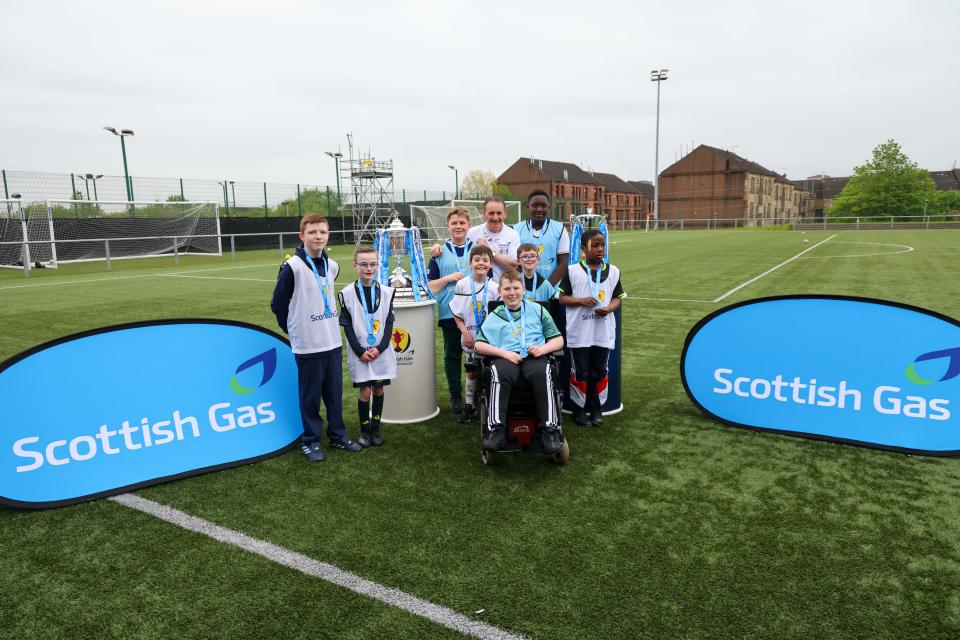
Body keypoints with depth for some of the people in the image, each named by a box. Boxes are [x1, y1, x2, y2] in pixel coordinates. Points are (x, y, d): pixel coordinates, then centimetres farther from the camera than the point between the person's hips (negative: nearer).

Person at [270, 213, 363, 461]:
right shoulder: (292, 267, -12)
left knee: (335, 392, 13)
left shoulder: (332, 265, 6)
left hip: (333, 341, 5)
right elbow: (278, 304, -5)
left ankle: (337, 435, 27)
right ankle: (310, 440, 20)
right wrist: (294, 330, 3)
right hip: (307, 345, -5)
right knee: (310, 395, 5)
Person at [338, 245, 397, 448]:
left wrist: (380, 348, -10)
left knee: (378, 389, 9)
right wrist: (360, 351, -10)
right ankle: (364, 430, 19)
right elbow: (347, 326, -4)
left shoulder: (386, 292, 0)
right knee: (365, 391, 1)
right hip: (359, 353, -2)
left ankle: (376, 428, 25)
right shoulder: (347, 293, -5)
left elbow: (389, 322, 0)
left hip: (382, 351, 2)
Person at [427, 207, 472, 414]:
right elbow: (430, 285, 3)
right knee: (452, 355, 10)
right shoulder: (439, 253, 4)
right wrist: (448, 278, -11)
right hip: (449, 313, 0)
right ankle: (455, 396, 24)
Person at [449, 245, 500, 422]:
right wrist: (465, 332, -8)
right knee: (472, 371, 9)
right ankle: (469, 405, 22)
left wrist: (503, 297, -14)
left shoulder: (494, 287, -2)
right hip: (470, 337, 0)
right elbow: (456, 313, -1)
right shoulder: (462, 285, -5)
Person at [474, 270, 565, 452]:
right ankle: (496, 427, -32)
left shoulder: (537, 310, 22)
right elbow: (479, 345, 9)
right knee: (499, 374, -36)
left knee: (542, 373, -36)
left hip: (534, 356, 0)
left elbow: (558, 340, 18)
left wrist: (543, 348, -5)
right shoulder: (495, 316, 21)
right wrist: (503, 352, -8)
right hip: (506, 357, 0)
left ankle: (551, 427, -31)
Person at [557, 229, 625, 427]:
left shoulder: (613, 271, 5)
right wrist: (581, 300, -17)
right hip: (579, 332, -2)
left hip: (604, 332, 2)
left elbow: (617, 298, 9)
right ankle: (580, 409, 20)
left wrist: (609, 308, -12)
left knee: (598, 372, 12)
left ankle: (595, 408, 25)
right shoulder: (572, 271, -2)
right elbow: (562, 297, 0)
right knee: (581, 373, 7)